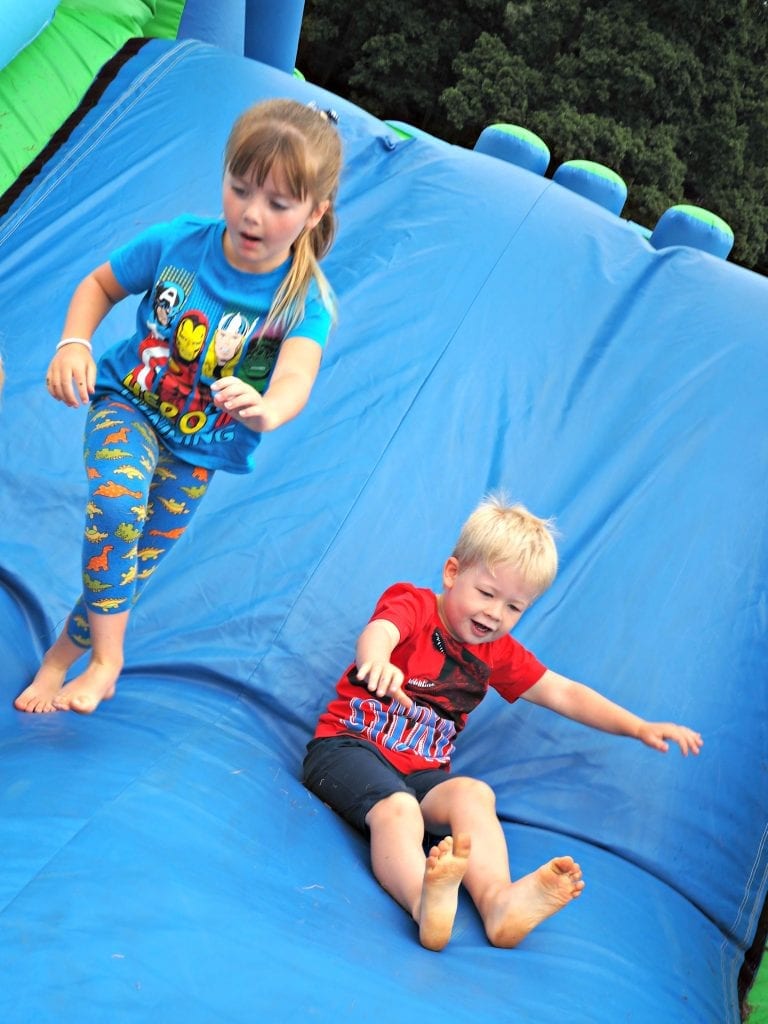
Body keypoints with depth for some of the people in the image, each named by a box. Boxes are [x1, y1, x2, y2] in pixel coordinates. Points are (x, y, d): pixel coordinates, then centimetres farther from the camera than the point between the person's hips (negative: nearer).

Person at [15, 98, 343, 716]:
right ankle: (106, 658, -17)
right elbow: (99, 285, -1)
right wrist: (74, 344, -20)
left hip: (202, 445, 1)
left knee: (140, 557, 11)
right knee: (117, 502, -30)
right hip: (128, 404, -1)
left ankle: (65, 652, 35)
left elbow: (296, 378, -41)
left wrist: (266, 409, -65)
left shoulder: (305, 300, -23)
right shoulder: (177, 243, -17)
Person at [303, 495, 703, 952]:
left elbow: (564, 693, 19)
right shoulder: (412, 604, -4)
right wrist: (376, 660, -55)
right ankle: (426, 903, -64)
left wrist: (639, 727, 9)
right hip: (348, 746, -5)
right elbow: (378, 632, -28)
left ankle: (497, 899, -51)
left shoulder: (498, 653, 16)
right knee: (397, 807, -36)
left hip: (422, 772, 5)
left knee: (473, 795, -27)